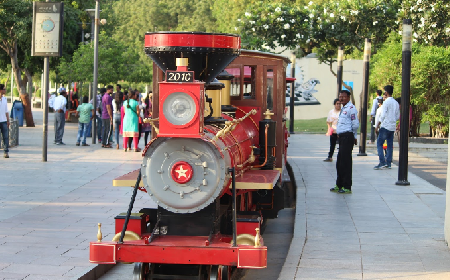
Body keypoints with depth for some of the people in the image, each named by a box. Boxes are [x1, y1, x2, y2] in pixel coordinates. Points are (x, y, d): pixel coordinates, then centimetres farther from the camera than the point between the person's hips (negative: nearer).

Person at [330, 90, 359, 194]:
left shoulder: (351, 108, -13)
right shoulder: (343, 109, 19)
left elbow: (355, 124, -16)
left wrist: (353, 136, -3)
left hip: (347, 137, -10)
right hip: (342, 137, 10)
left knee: (345, 162, -7)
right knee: (339, 162, 15)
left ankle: (347, 187, -3)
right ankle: (339, 185, 25)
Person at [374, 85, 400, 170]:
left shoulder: (386, 102, -11)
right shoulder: (396, 103, 12)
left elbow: (383, 115, -15)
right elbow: (398, 116, 16)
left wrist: (378, 123, -3)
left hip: (385, 126, -7)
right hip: (393, 127, 7)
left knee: (379, 144, -3)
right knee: (390, 145, 10)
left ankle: (382, 162, -13)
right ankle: (388, 163, 9)